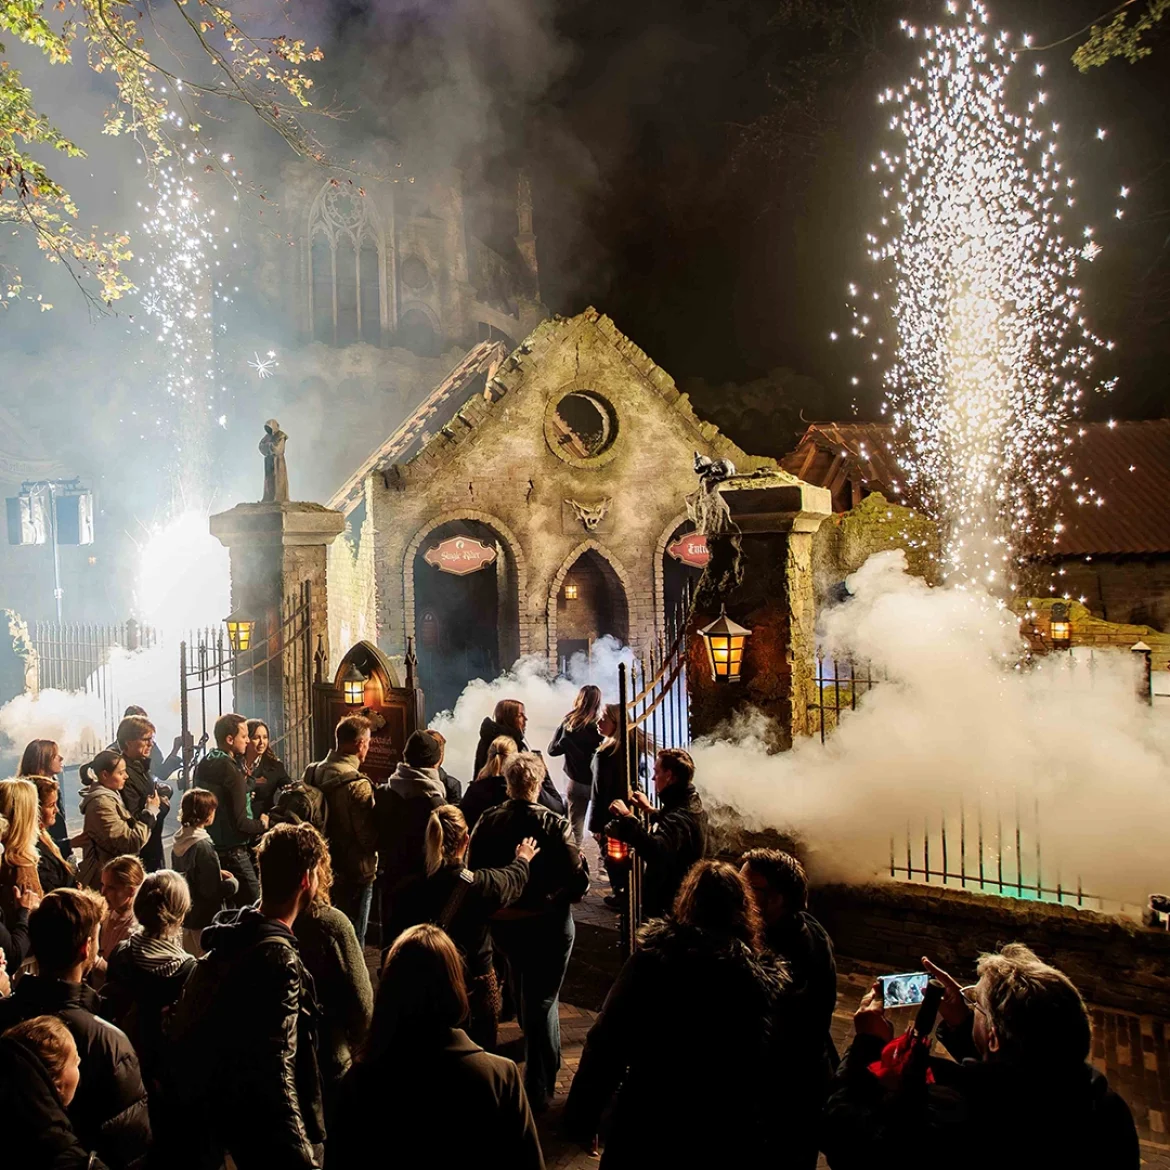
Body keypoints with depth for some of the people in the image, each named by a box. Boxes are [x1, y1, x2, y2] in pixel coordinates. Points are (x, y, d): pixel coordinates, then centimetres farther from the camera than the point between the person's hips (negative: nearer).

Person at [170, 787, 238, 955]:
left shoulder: (178, 841, -1)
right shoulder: (203, 846, -25)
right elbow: (213, 891, -25)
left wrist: (217, 873, 11)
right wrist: (233, 883, -7)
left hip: (185, 914, 8)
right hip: (205, 918, -8)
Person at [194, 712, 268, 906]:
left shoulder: (204, 764, 7)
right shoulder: (230, 769, -19)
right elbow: (240, 823, -20)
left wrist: (245, 795, 16)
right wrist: (262, 824, -2)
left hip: (210, 847, 9)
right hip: (232, 851, -9)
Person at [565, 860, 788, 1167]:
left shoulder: (654, 954, -13)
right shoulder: (766, 980, -10)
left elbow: (606, 1042, -12)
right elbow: (775, 1075, -6)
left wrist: (582, 1115, -1)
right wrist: (771, 1142, 6)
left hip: (648, 1123, -1)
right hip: (727, 1137, 1)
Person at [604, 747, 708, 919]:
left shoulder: (680, 816, -28)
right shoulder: (690, 804, 6)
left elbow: (656, 852, -47)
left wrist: (628, 818, -47)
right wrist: (651, 811, 25)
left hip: (668, 907, -11)